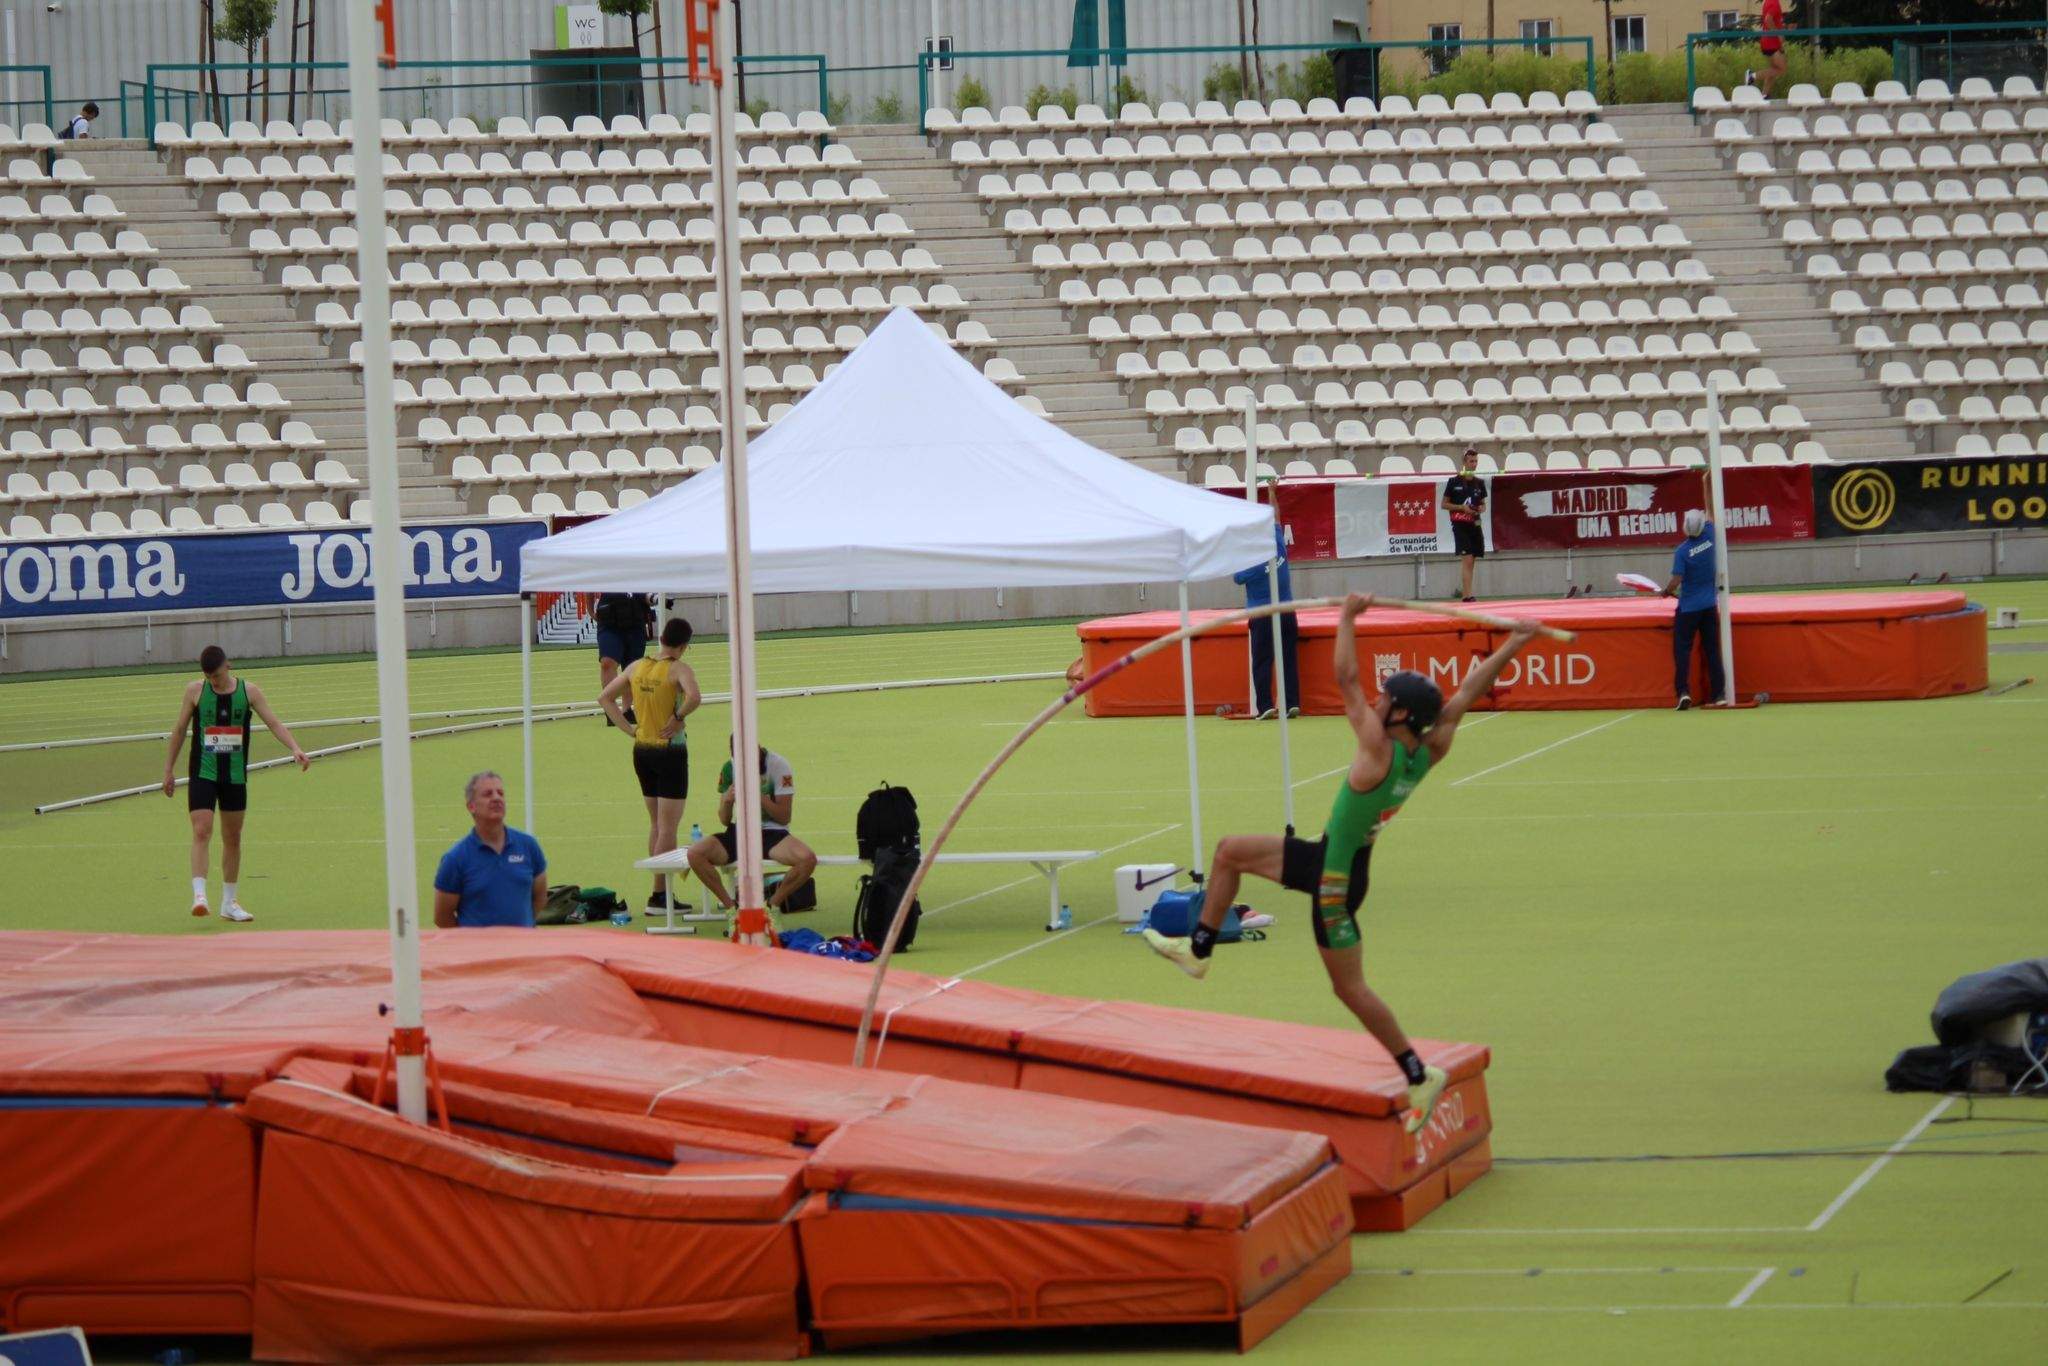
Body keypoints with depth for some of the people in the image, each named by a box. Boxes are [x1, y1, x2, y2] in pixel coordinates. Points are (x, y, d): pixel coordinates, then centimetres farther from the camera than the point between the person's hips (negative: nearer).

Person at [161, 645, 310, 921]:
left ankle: (229, 902, 20)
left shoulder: (249, 691, 0)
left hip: (235, 776, 2)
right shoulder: (195, 691, -2)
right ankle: (199, 895, -22)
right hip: (202, 774, -2)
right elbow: (179, 729, 7)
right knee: (201, 832, -16)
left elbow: (274, 723, -4)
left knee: (232, 838, 9)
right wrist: (169, 769, 10)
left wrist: (295, 748, -20)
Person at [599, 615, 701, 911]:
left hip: (642, 751, 6)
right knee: (669, 827, -2)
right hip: (670, 751, -6)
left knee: (656, 824, 16)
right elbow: (694, 697, -33)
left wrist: (628, 727, 8)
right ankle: (659, 895, -4)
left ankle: (660, 890, 20)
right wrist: (678, 717, -15)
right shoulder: (679, 669, -13)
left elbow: (605, 698, 12)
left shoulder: (637, 667, 5)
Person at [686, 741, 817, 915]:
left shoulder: (778, 765, -8)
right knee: (695, 854, -25)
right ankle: (731, 906, -9)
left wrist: (759, 798, -23)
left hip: (772, 833, -2)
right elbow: (724, 821, 5)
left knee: (808, 859, -33)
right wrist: (727, 801, -17)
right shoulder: (729, 768, 0)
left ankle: (773, 905, -8)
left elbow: (784, 817, -8)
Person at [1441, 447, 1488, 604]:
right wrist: (1461, 507, -14)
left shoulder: (1479, 483, 11)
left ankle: (1462, 591, 20)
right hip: (1460, 525, -5)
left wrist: (1482, 509, -3)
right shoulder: (1454, 482, -2)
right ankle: (1467, 595, -20)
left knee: (1471, 561, 8)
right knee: (1467, 559, -16)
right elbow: (1444, 504, 0)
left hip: (1475, 525, 5)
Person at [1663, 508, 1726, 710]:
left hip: (1688, 608, -4)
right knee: (1712, 649, 9)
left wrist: (1667, 591, 2)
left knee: (1682, 648, 0)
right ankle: (1718, 692, 8)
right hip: (1710, 605, 4)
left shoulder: (1682, 551, -15)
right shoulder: (1710, 536, -6)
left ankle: (1684, 691, -14)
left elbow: (1675, 581, -17)